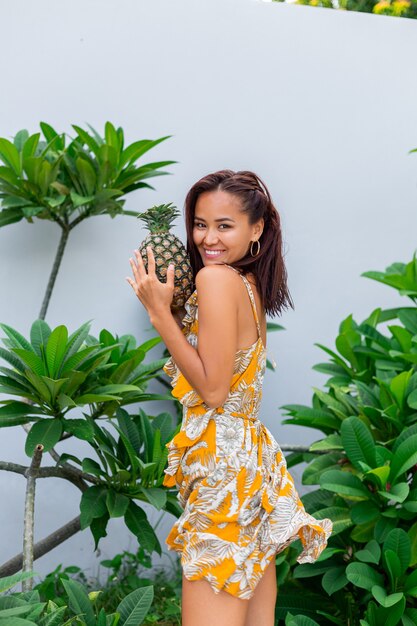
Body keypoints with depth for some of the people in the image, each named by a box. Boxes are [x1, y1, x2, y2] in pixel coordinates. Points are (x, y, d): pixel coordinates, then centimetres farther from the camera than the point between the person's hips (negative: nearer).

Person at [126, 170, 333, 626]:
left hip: (222, 462, -9)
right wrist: (171, 305, 15)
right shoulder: (250, 285, 12)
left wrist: (159, 311, -13)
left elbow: (212, 388, -17)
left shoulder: (216, 279, -14)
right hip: (253, 451, 9)